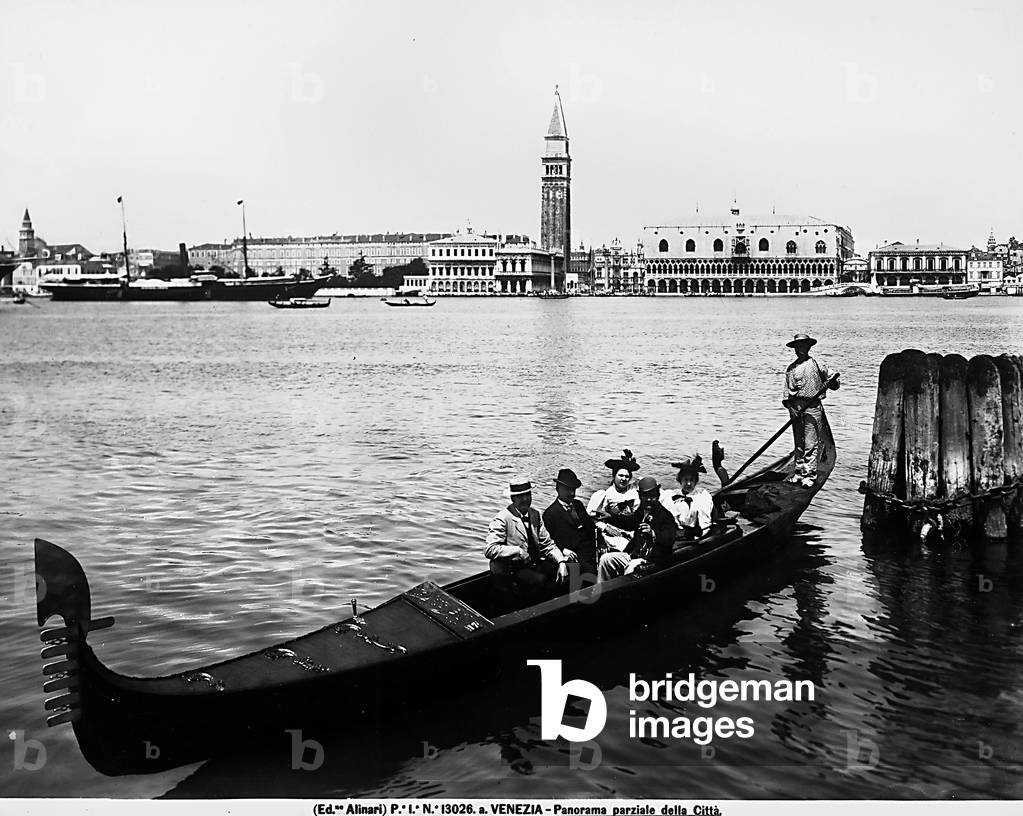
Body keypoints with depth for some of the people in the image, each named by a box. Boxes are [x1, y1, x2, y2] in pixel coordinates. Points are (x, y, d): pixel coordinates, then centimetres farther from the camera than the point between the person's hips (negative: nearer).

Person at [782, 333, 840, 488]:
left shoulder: (816, 365, 3)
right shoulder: (791, 368, 14)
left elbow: (834, 384, 6)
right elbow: (787, 390, 15)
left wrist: (833, 381, -15)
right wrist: (788, 402, 0)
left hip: (812, 407, -4)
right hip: (795, 407, 4)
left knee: (811, 444, -7)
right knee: (798, 443, 10)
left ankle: (810, 475, -6)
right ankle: (799, 472, 18)